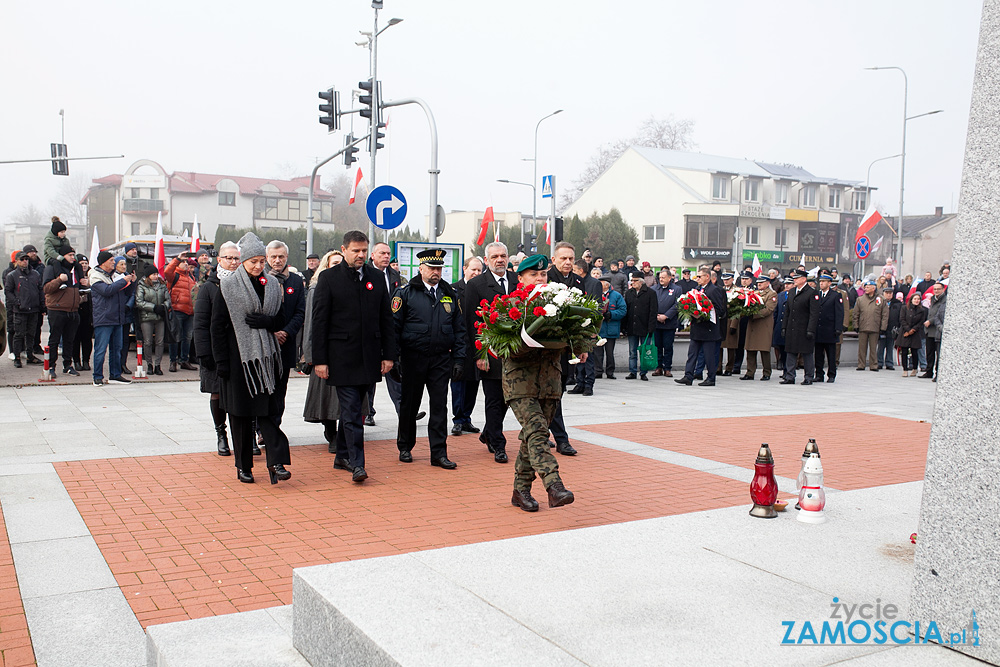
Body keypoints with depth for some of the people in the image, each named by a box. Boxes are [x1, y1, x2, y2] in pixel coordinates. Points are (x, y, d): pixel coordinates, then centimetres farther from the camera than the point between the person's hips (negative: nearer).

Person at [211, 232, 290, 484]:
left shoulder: (272, 285, 8)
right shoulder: (228, 287, -3)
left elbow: (281, 320, 13)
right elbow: (217, 326, -3)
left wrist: (266, 321, -10)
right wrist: (221, 361, -8)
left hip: (265, 357, 2)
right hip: (238, 357, -2)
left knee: (267, 410, -4)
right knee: (240, 413, 4)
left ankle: (276, 462, -7)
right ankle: (243, 466, 15)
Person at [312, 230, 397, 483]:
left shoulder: (377, 277, 9)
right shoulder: (329, 277, -2)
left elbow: (386, 318, 11)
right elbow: (319, 321, -3)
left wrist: (388, 355, 5)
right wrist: (320, 359, -8)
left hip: (369, 356, 4)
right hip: (341, 356, -4)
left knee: (352, 408, 12)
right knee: (351, 411, -6)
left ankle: (342, 455, 25)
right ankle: (356, 463, -5)